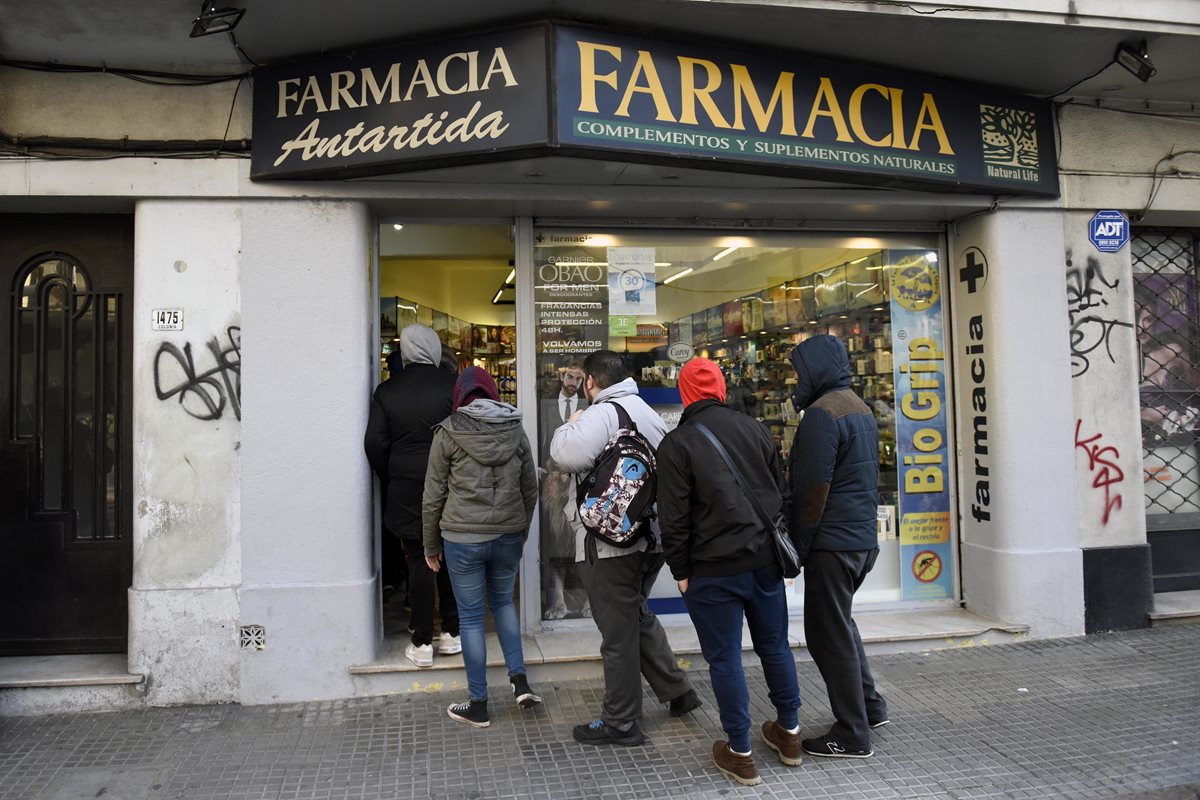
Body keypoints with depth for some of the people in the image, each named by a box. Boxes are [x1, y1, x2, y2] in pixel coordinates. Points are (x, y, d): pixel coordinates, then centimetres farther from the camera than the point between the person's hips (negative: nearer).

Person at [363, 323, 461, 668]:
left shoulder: (387, 391, -1)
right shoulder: (451, 385, -7)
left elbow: (374, 443, -2)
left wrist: (391, 477, 11)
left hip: (407, 491, 1)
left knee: (418, 562, 6)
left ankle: (422, 643, 11)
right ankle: (451, 633, 21)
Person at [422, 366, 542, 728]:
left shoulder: (449, 433, -6)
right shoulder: (515, 430, 2)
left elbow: (434, 496, -3)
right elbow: (530, 489, 7)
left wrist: (431, 545, 7)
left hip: (463, 538, -3)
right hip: (508, 535, 3)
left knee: (471, 616, 8)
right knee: (503, 601, 25)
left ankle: (478, 706, 17)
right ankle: (520, 681, 17)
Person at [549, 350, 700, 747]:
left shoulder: (602, 413, -15)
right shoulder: (647, 412, 13)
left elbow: (570, 454, -32)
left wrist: (569, 426, -12)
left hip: (610, 544, -9)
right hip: (650, 538, 9)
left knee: (618, 632, 3)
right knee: (638, 615, 26)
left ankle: (620, 723, 16)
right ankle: (677, 690, 33)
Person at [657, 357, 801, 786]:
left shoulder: (677, 443, -10)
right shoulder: (754, 428, 5)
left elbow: (674, 516, -12)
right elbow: (782, 492, 11)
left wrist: (680, 570, -1)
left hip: (713, 570, -5)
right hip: (766, 561, 5)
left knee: (725, 658, 6)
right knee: (775, 645, 19)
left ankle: (740, 753, 14)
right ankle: (789, 733, 33)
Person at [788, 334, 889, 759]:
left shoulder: (822, 413, -16)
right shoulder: (860, 407, 14)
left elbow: (813, 489, -19)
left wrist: (799, 545, -12)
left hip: (832, 543, -10)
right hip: (863, 537, 10)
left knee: (828, 633, 0)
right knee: (839, 623, 23)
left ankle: (852, 735, 8)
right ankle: (869, 705, 32)